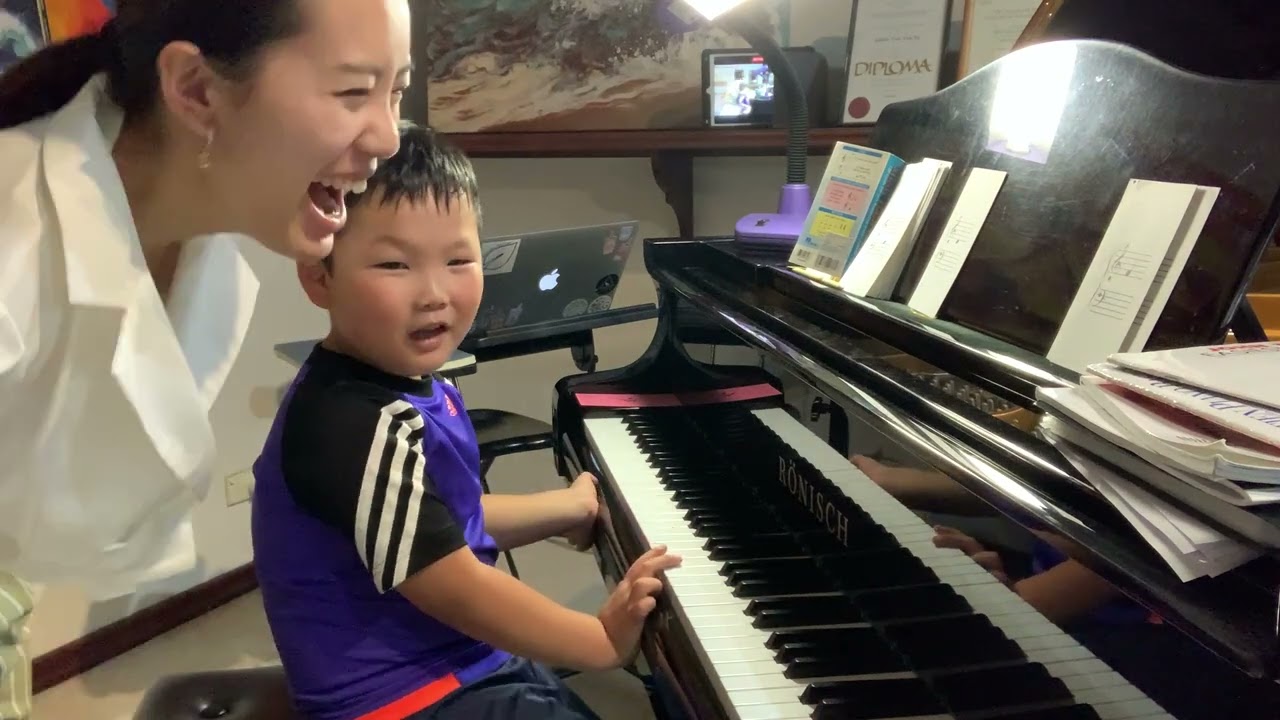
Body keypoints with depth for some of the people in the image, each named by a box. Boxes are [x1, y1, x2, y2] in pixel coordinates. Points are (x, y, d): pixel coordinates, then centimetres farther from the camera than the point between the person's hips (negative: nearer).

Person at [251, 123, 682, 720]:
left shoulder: (412, 387, 1)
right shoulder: (363, 430, -30)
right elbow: (461, 593, -25)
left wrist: (570, 507, 26)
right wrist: (606, 638, -13)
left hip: (457, 664, 9)